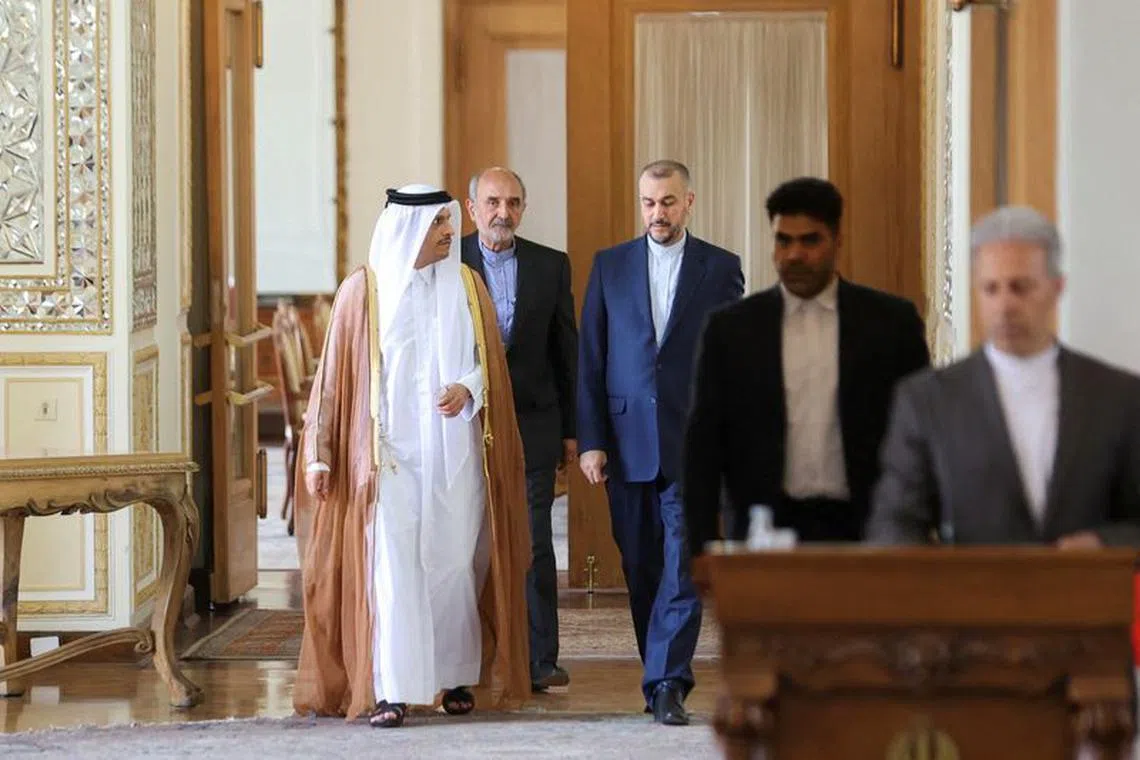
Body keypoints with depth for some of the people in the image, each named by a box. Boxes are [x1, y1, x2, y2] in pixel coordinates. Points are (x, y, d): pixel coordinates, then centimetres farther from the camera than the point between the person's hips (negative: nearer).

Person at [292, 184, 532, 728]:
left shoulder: (467, 287, 7)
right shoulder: (364, 290, -1)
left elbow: (490, 361, 11)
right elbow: (334, 376, 0)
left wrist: (468, 388, -11)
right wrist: (320, 455, -4)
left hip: (454, 453, 3)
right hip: (389, 452, -3)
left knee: (453, 562, 6)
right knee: (391, 567, -7)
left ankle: (456, 675, 19)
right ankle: (390, 691, -6)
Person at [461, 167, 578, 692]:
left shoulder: (550, 266, 7)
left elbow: (566, 352, 10)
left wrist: (571, 430, 8)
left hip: (532, 424, 1)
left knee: (534, 544, 0)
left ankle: (539, 660, 4)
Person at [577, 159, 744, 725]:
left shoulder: (721, 268, 5)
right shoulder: (610, 265, 9)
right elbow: (590, 359, 7)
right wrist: (590, 440, 0)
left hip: (692, 444, -2)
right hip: (627, 440, 2)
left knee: (684, 565, -11)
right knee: (641, 569, 8)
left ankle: (666, 684, -12)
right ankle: (663, 677, 18)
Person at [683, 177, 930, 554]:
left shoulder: (891, 321, 6)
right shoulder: (730, 328, 7)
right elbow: (703, 446, 6)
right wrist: (702, 548, -2)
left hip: (861, 532, 0)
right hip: (765, 532, 0)